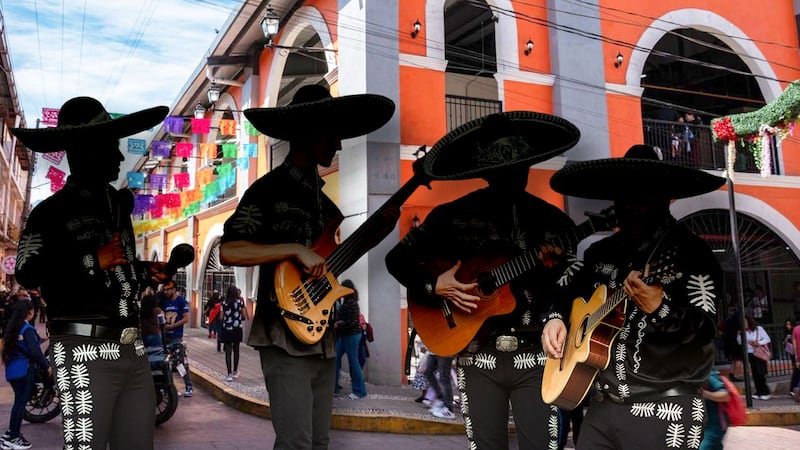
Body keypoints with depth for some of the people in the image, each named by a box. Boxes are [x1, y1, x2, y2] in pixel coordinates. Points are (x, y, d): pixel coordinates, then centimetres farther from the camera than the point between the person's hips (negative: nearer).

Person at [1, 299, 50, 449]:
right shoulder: (27, 329, -16)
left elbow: (14, 346, 16)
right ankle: (13, 438, 4)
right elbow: (35, 352, -21)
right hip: (24, 369, -8)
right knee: (21, 402, -1)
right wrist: (46, 367, -11)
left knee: (19, 401, 17)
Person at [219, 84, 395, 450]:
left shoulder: (320, 196, 15)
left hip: (322, 336, 8)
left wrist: (385, 224, 9)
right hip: (287, 337, -8)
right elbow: (229, 251, -19)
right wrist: (296, 250, -22)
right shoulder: (269, 189, -9)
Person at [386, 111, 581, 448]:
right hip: (478, 357, 0)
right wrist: (435, 286, -11)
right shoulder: (453, 216, -2)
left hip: (536, 356, 1)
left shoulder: (553, 220, 3)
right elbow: (397, 259, 3)